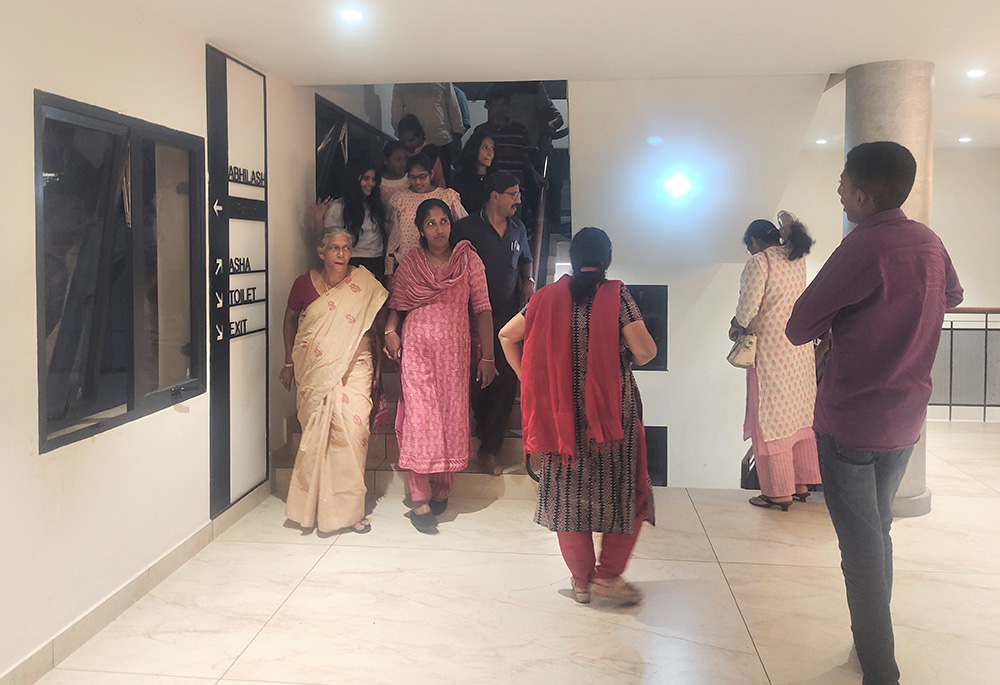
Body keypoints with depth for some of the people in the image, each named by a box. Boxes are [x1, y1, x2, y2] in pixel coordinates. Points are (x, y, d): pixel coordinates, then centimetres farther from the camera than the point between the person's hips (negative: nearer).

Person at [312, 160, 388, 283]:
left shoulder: (377, 204, 12)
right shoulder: (338, 207, -4)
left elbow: (386, 236, 18)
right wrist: (318, 220, -20)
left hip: (378, 263, 4)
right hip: (354, 263, -4)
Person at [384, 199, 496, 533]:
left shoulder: (469, 260, 2)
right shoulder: (410, 263, 6)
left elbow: (482, 308, 0)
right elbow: (396, 304, 14)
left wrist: (488, 356, -4)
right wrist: (390, 331, -6)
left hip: (454, 350, 0)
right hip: (416, 349, 0)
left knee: (451, 417, 3)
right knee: (419, 417, -6)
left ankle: (441, 490, 20)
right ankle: (420, 501, -3)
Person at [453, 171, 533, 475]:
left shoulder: (518, 228, 12)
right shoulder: (467, 227, -3)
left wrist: (529, 280, 9)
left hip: (511, 316, 4)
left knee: (508, 382, -4)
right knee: (480, 381, 3)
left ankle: (489, 449, 6)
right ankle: (489, 434, 29)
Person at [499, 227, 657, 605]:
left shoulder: (549, 296, 4)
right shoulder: (616, 295, -7)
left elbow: (507, 336, 8)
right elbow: (645, 351, -13)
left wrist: (529, 380, 13)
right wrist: (628, 356, 9)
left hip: (561, 410, 3)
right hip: (611, 410, -3)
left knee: (569, 491, 12)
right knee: (624, 490, 12)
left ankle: (581, 580, 19)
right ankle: (608, 574, 9)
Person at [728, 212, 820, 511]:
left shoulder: (759, 262, -13)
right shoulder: (797, 259, 8)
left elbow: (748, 306, -17)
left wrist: (736, 326, -1)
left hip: (771, 351, -8)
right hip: (801, 349, 8)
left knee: (770, 420, 1)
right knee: (799, 416, 15)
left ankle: (779, 492, 7)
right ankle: (801, 483, 23)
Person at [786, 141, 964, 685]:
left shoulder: (863, 247, -19)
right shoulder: (929, 243, 4)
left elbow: (797, 328, -17)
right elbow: (952, 295, 26)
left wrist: (828, 328, 5)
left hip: (849, 422, -7)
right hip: (905, 421, 7)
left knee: (862, 548, 2)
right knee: (879, 534, 20)